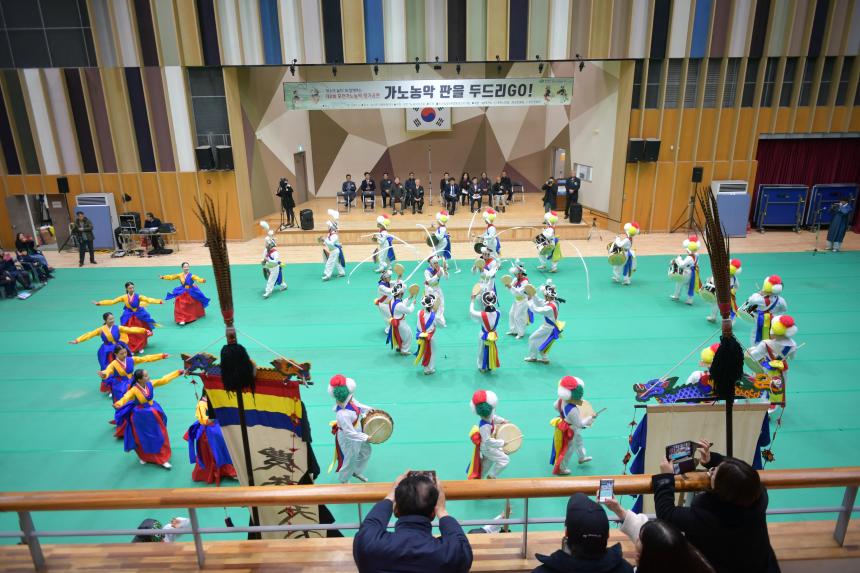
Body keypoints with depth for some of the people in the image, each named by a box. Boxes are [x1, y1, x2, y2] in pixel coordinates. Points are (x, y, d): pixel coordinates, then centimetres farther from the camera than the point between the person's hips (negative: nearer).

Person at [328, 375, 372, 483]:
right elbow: (350, 433, -33)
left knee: (366, 452, 27)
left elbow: (356, 404, 7)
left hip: (358, 432, 8)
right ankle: (344, 479, 50)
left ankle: (356, 471, 55)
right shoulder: (343, 414, -42)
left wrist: (367, 409, -7)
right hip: (349, 439, -8)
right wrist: (365, 437, -25)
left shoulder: (349, 400, -19)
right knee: (350, 459, 18)